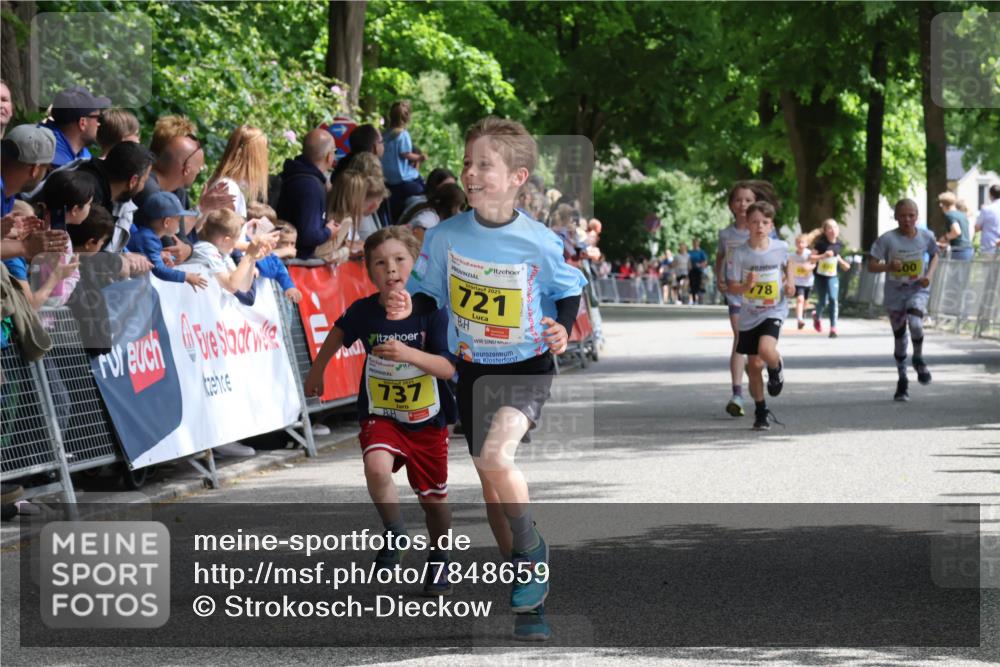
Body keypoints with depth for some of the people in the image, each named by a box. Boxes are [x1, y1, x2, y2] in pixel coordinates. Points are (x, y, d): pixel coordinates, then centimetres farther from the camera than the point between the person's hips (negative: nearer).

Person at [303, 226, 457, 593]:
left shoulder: (432, 311, -18)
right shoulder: (364, 311, -12)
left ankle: (439, 560, 37)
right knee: (377, 467, -29)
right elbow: (340, 331, 12)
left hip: (428, 419, 0)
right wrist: (317, 369, 22)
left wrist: (408, 354, -40)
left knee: (433, 497, 10)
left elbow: (447, 368, -24)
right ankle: (395, 535, -5)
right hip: (380, 414, 0)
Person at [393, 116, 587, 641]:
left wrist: (563, 328, -17)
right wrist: (410, 306, -17)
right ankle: (527, 594, 27)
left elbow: (569, 288, 1)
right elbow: (431, 292, 4)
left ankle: (531, 549, -3)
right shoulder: (445, 236, -8)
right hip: (472, 369, 4)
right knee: (490, 481, 11)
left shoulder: (539, 242, -15)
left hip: (527, 366, -4)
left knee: (495, 455, -29)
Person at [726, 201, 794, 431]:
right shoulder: (740, 253, -11)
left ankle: (776, 368, 8)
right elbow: (732, 286, -6)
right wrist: (746, 286, -26)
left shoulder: (780, 247, -6)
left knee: (766, 349, -28)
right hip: (749, 315, 1)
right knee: (754, 365, 5)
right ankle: (761, 412, 23)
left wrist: (790, 281, 0)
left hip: (774, 311, -1)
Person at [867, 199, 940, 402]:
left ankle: (919, 359, 3)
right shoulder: (887, 239, -12)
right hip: (895, 292, 0)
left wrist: (929, 275, -3)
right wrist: (888, 266, -28)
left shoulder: (926, 237, -5)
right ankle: (902, 381, 24)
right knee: (900, 337, 7)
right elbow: (871, 265, -10)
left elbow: (934, 255, 14)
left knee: (915, 323, -27)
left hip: (918, 289, 0)